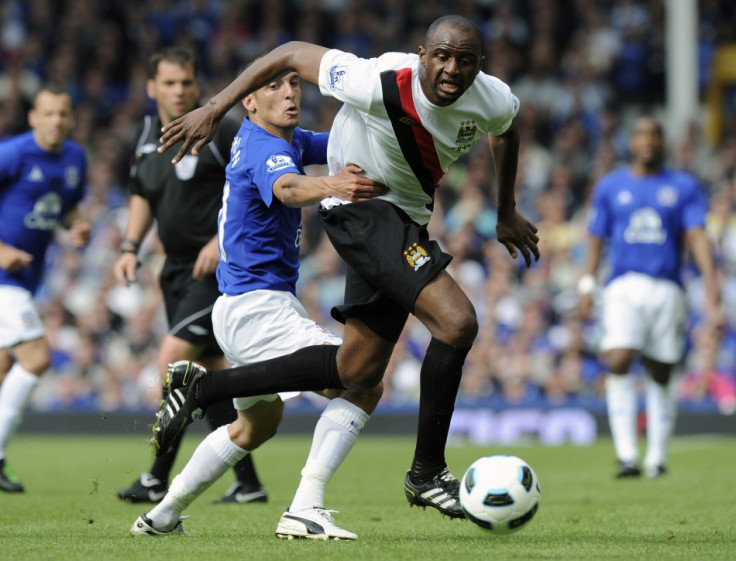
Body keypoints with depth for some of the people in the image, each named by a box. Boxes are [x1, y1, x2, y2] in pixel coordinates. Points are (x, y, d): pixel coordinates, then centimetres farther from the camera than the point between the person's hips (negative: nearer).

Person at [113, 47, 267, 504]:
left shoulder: (219, 132, -12)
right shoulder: (149, 135, 10)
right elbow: (142, 196, 24)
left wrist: (223, 239, -20)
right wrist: (131, 248, 11)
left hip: (219, 267, -8)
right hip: (178, 269, 8)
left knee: (173, 359, -16)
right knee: (212, 370, 9)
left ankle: (159, 480, -10)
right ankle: (248, 484, 16)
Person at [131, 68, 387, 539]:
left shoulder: (286, 138, 11)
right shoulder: (264, 148, -19)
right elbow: (287, 188, -41)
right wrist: (328, 186, -64)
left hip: (242, 307, 11)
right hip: (258, 303, -11)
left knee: (258, 423, 29)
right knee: (362, 385, -20)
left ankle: (164, 514, 32)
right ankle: (306, 510, -28)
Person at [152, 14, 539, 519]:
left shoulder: (495, 102, -12)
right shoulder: (381, 84, -28)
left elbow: (506, 131, 15)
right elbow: (292, 54, -16)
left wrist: (507, 212, 23)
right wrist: (214, 109, -16)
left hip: (403, 222, 8)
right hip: (361, 208, -8)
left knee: (358, 371, 12)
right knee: (457, 322, -24)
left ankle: (205, 387, 22)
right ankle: (427, 474, -9)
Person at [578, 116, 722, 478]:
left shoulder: (683, 186, 10)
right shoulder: (610, 187, 13)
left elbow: (697, 235, 1)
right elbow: (596, 239, 15)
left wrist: (710, 277, -13)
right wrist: (586, 285, 4)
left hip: (667, 287, 0)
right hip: (623, 287, 0)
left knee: (659, 376, 4)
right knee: (619, 364, -19)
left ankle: (657, 457, 16)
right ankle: (626, 455, -21)